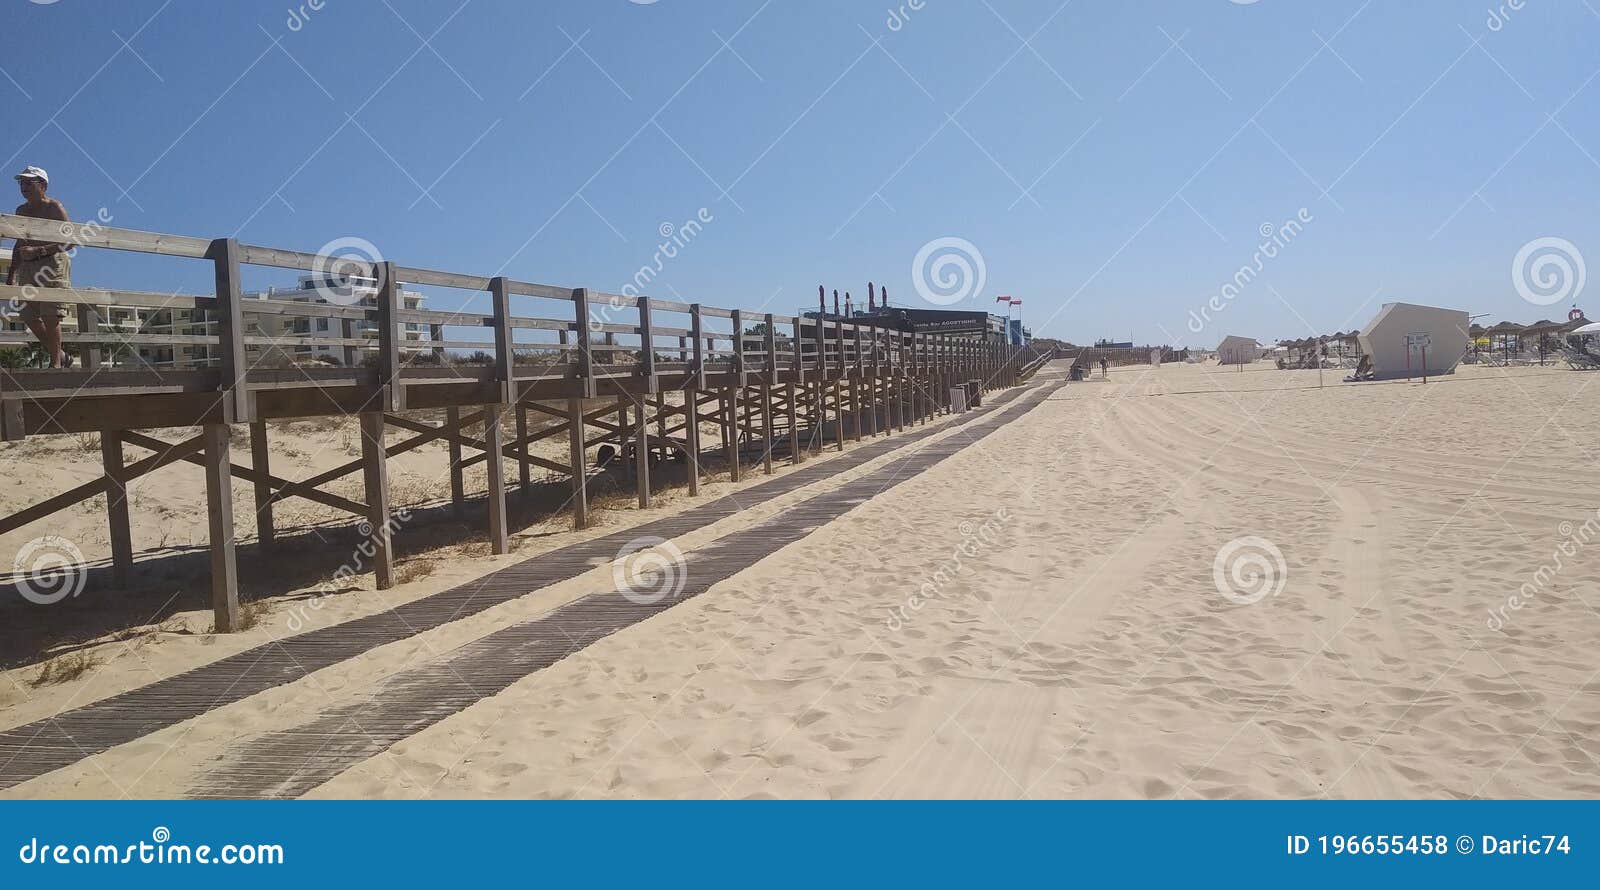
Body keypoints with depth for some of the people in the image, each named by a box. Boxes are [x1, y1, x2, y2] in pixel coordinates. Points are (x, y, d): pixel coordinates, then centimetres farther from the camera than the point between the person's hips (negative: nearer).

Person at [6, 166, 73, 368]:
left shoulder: (53, 207, -2)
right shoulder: (21, 211, 19)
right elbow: (20, 244, 24)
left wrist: (39, 250, -21)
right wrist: (12, 274, 19)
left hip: (53, 262, -7)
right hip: (28, 267, 7)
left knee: (50, 316, -12)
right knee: (30, 317, 2)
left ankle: (56, 361, -9)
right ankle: (58, 354, 15)